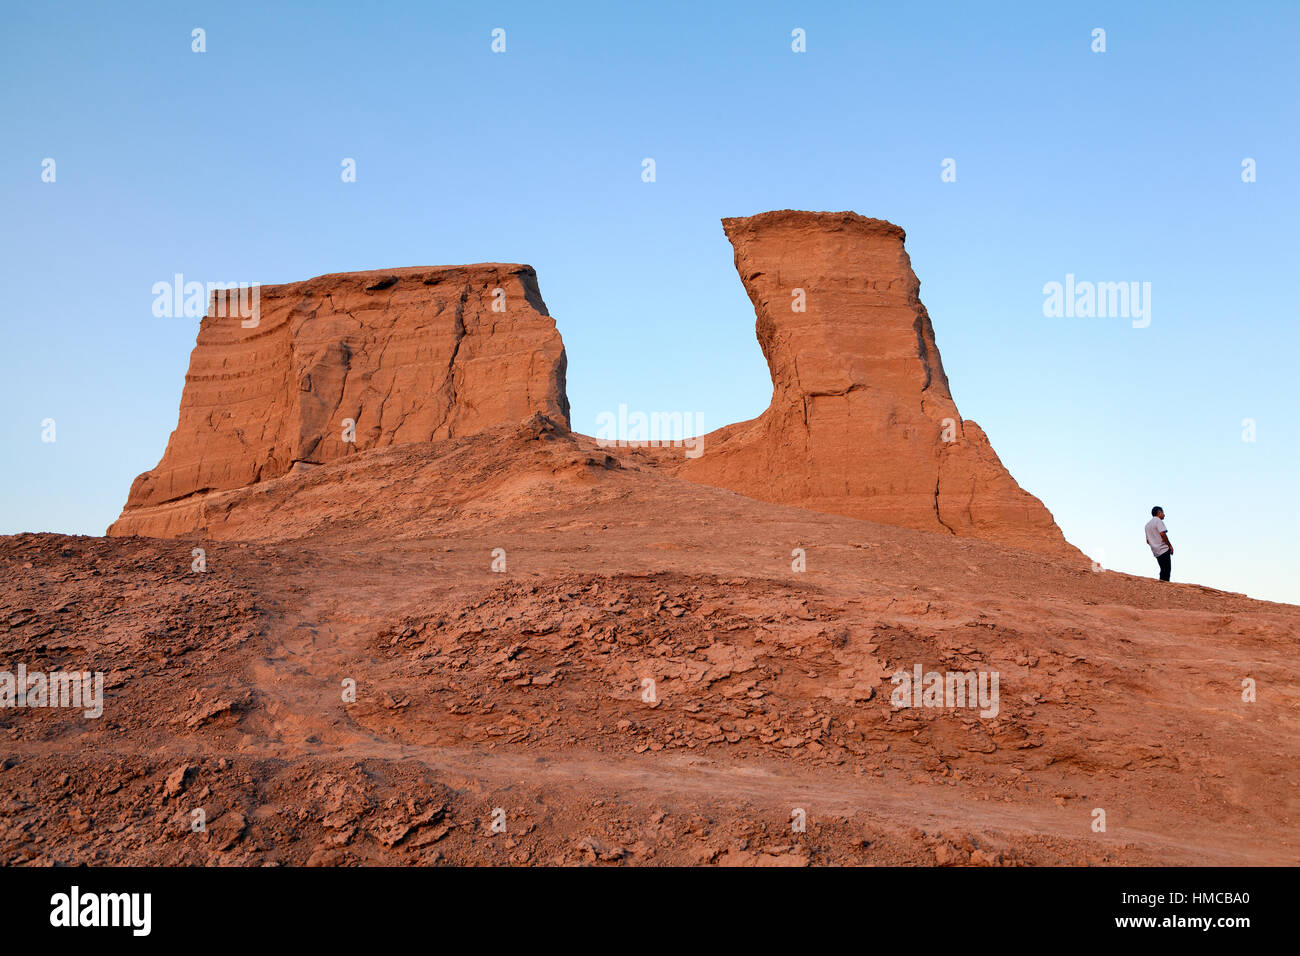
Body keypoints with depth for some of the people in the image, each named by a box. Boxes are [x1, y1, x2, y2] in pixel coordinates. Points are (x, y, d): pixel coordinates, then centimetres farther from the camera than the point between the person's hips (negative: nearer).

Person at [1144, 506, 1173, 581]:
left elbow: (1148, 541, 21)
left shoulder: (1147, 524, 21)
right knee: (1166, 570, -10)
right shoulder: (1158, 521, -4)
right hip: (1164, 550, -8)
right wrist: (1170, 546, -14)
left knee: (1163, 571, 11)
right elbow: (1162, 533, -18)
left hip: (1156, 552, 8)